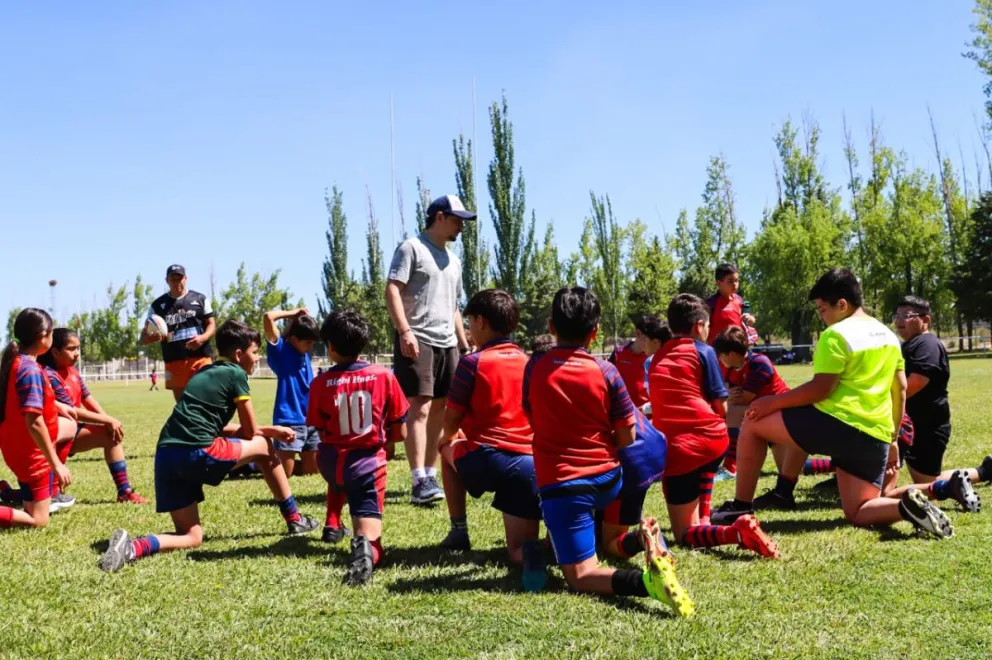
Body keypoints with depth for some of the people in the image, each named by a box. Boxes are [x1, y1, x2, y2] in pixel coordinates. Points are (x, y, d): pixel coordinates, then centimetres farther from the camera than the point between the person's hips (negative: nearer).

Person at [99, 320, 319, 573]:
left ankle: (134, 547, -16)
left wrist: (268, 430, 29)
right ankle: (294, 520, 26)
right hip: (196, 452, -7)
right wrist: (270, 431, 30)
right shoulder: (236, 373, 1)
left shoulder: (206, 372, 25)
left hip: (167, 456, 7)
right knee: (264, 447, 17)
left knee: (192, 537, 12)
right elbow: (250, 432, 7)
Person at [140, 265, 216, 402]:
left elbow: (212, 325, 9)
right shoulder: (158, 305, 8)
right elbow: (144, 336, 8)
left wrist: (203, 337, -14)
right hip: (174, 362, 1)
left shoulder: (200, 298, 8)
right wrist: (154, 337, -18)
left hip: (200, 358, -1)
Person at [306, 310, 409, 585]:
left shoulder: (321, 382, -4)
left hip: (330, 462, 3)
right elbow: (400, 433, 0)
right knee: (368, 530, -5)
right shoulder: (384, 376, -4)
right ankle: (365, 544, -39)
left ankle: (333, 526, 32)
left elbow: (322, 432, 1)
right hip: (368, 462, -2)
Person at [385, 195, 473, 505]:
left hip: (447, 343, 8)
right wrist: (404, 331, -22)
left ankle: (430, 476, 15)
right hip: (418, 340, -8)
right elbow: (392, 291, -11)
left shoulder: (453, 260, 22)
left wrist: (464, 344, 22)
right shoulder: (411, 248, -2)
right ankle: (419, 483, -18)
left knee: (440, 411, 8)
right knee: (420, 409, -14)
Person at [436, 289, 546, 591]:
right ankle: (530, 549, -26)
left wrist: (448, 438, 27)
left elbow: (451, 419, 2)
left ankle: (459, 532, 26)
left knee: (449, 450, 33)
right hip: (530, 463, 4)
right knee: (518, 549, 11)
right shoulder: (529, 363, 12)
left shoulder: (473, 362, -3)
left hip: (486, 459, -3)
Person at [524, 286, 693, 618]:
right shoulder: (606, 371, -4)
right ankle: (645, 535, 9)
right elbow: (626, 438, -1)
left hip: (560, 484, -3)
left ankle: (644, 581, -34)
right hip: (608, 480, 3)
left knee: (580, 575, -4)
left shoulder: (535, 367, -4)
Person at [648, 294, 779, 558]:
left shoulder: (657, 357, 18)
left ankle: (736, 532, -24)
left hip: (674, 450, 1)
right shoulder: (703, 351, 6)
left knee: (685, 533, 6)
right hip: (713, 438, -1)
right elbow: (721, 407, 4)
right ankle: (703, 520, 27)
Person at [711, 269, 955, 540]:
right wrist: (892, 440, 27)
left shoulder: (836, 335, -8)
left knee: (753, 423, 6)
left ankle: (741, 506, 6)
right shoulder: (888, 335, 18)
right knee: (859, 514, 25)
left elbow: (820, 389, -15)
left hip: (838, 425, -8)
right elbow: (900, 391, 21)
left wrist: (773, 402, -5)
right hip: (875, 438, 8)